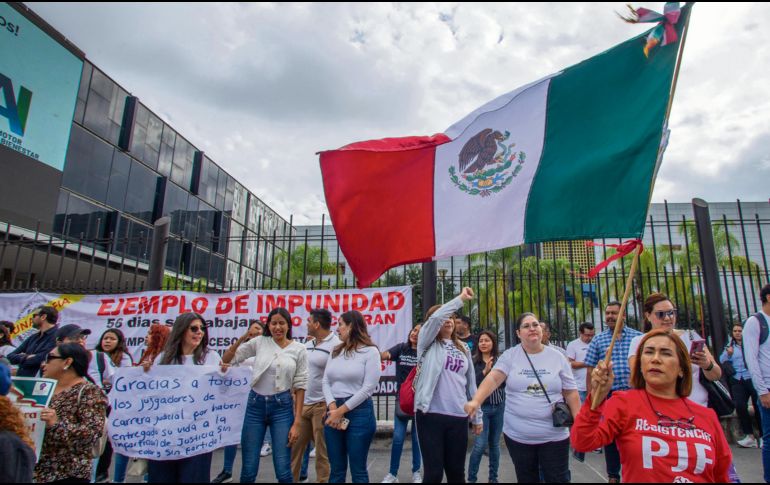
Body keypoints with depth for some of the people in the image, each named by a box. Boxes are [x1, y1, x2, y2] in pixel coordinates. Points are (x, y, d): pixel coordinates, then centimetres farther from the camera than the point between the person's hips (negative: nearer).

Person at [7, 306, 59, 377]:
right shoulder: (33, 338, 16)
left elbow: (42, 358, -18)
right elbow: (10, 356, 13)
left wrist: (22, 358, 2)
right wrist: (26, 357, -8)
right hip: (20, 379, 6)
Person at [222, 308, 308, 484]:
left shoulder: (299, 349, -3)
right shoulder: (259, 342, 0)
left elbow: (300, 386, -2)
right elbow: (226, 360, 2)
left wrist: (297, 422, -5)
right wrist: (243, 338, -12)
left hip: (282, 407, -1)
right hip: (255, 405, 1)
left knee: (283, 470, 2)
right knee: (248, 470, 8)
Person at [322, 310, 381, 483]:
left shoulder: (370, 351, -6)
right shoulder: (335, 351, 12)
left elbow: (368, 388, -12)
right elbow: (326, 382, 6)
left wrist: (341, 410, -12)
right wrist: (333, 407, -11)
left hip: (359, 412, -5)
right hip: (333, 411, 6)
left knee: (358, 470, 6)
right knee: (336, 470, 14)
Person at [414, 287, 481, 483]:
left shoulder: (463, 348, 13)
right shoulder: (428, 343, 2)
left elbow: (471, 384, 16)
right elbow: (435, 317, -17)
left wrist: (477, 416, 16)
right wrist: (461, 299, -18)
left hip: (458, 417, 4)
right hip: (430, 414, -4)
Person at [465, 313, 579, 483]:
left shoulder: (558, 357, 0)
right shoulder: (509, 356, -4)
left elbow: (571, 393, 4)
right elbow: (493, 379, -16)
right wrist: (476, 401, -32)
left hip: (554, 436, 0)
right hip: (517, 436, 0)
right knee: (526, 479, 16)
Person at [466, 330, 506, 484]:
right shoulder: (473, 361, -6)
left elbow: (506, 383, -2)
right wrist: (484, 371, -21)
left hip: (499, 406, 3)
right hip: (481, 406, -3)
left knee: (495, 444, 14)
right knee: (480, 444, -5)